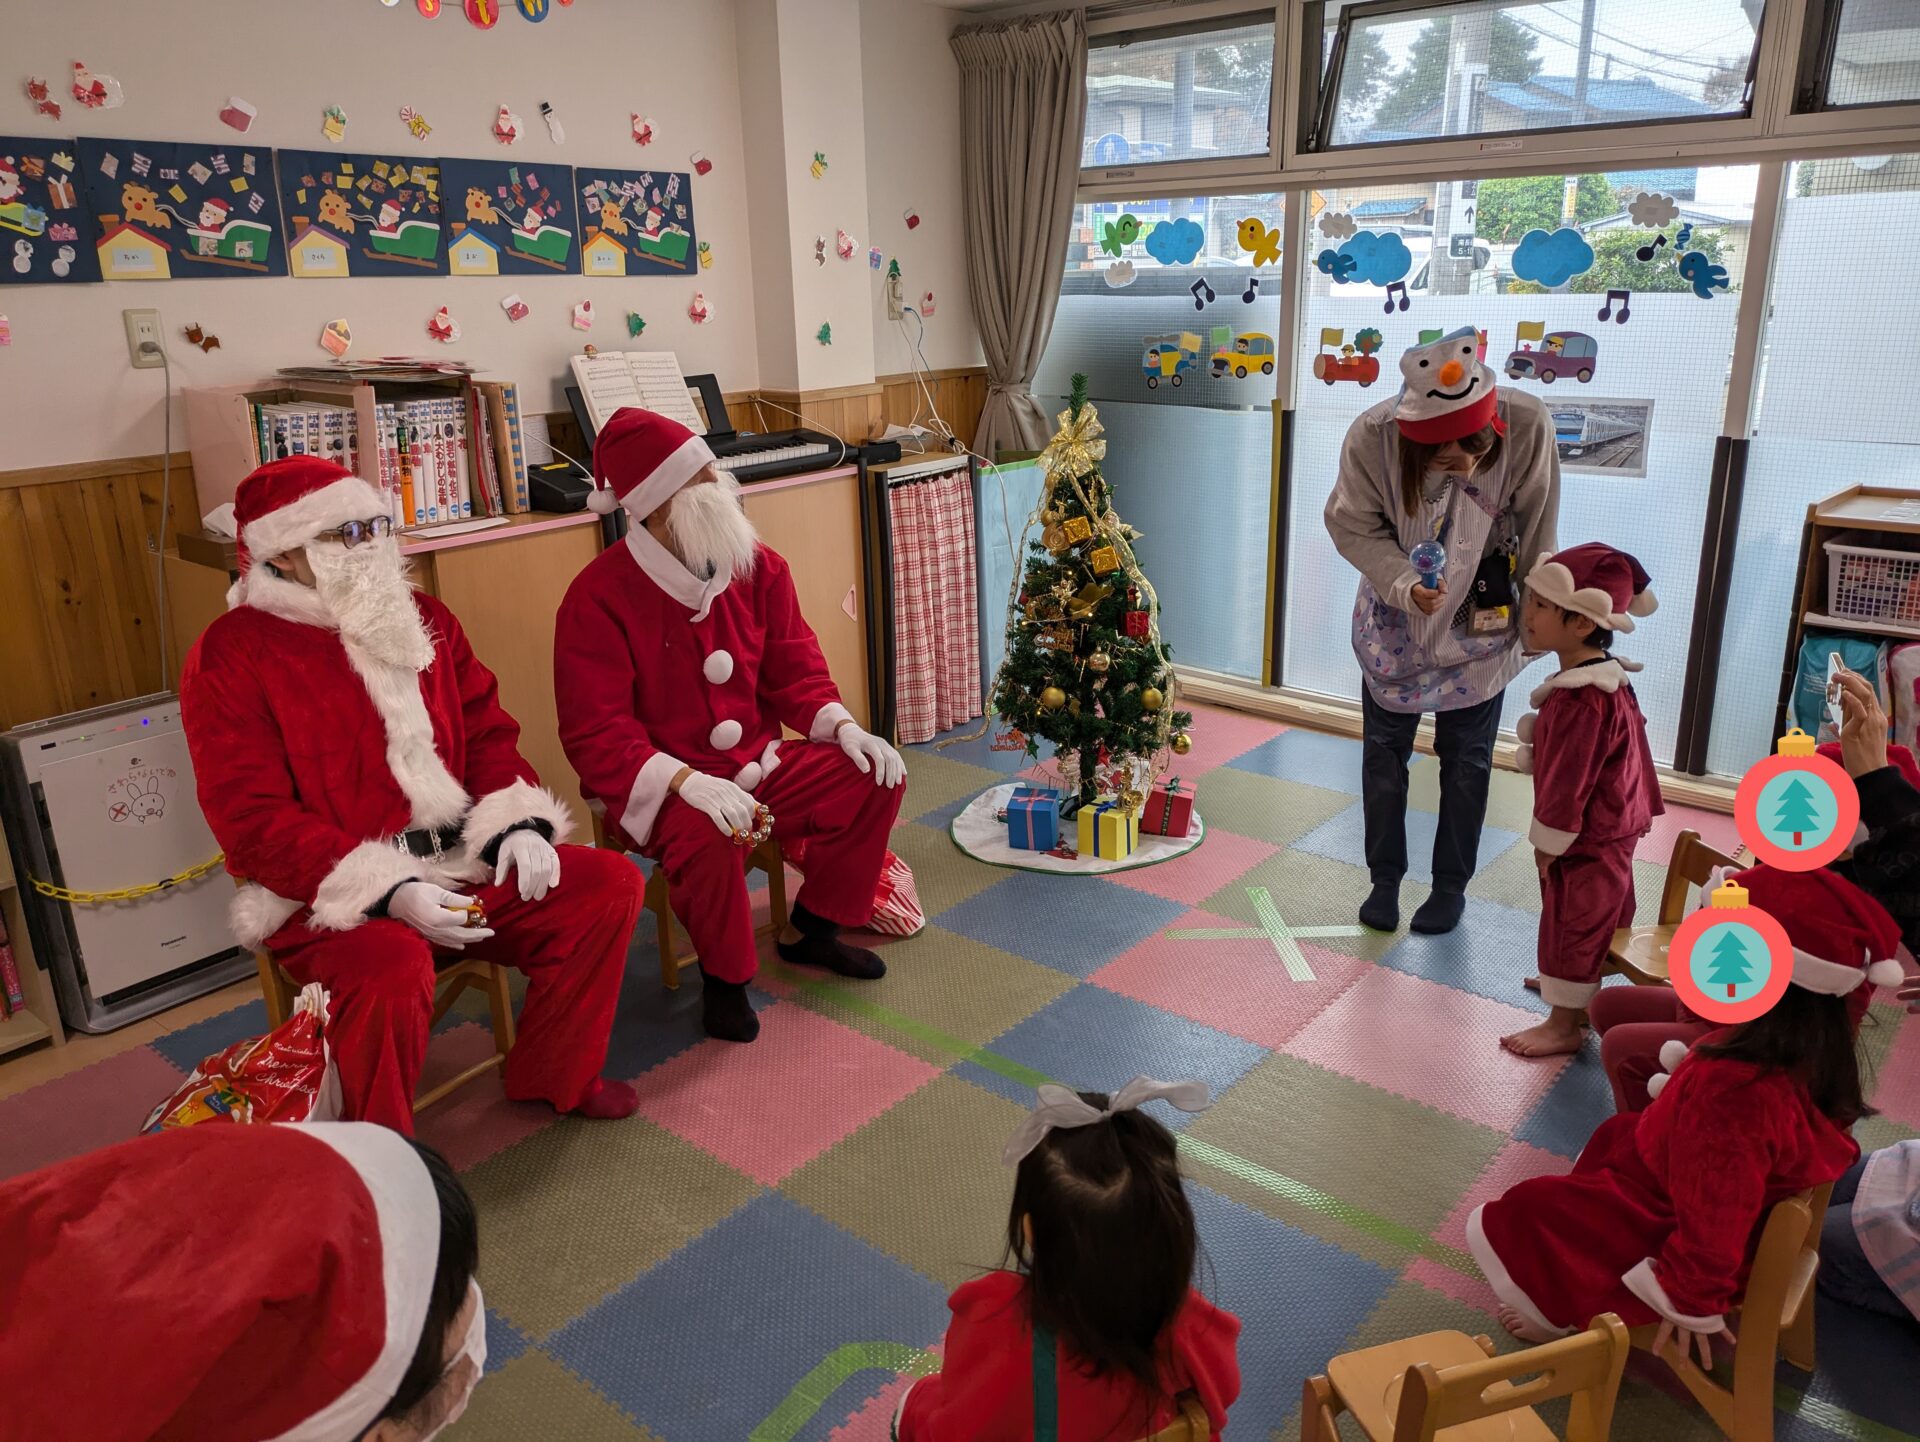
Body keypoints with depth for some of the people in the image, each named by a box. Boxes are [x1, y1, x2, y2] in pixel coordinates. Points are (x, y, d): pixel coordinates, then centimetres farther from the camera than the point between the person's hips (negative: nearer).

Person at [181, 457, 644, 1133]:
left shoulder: (422, 619, 10)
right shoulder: (231, 655, -9)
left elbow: (488, 733, 13)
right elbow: (256, 824, -15)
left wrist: (518, 821, -8)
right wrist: (390, 894, -26)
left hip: (460, 865, 6)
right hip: (331, 897, -6)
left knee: (610, 883, -7)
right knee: (392, 968, -37)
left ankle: (554, 1076, 13)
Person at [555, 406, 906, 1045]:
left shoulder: (758, 568, -1)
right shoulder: (598, 597, -18)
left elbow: (795, 668, 7)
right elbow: (594, 735, -21)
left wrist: (844, 728, -12)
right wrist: (689, 783, -36)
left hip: (760, 764, 6)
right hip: (660, 786, -6)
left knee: (875, 779, -8)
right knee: (709, 838, -37)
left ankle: (811, 930, 13)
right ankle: (725, 977, -6)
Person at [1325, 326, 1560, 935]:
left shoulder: (1527, 425, -27)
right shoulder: (1373, 435, -28)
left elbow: (1537, 535, -13)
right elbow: (1354, 526, -13)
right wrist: (1405, 585, -29)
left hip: (1481, 626, 0)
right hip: (1395, 620, 1)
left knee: (1466, 759, 10)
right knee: (1383, 749, 12)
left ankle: (1451, 885, 29)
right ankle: (1384, 878, 31)